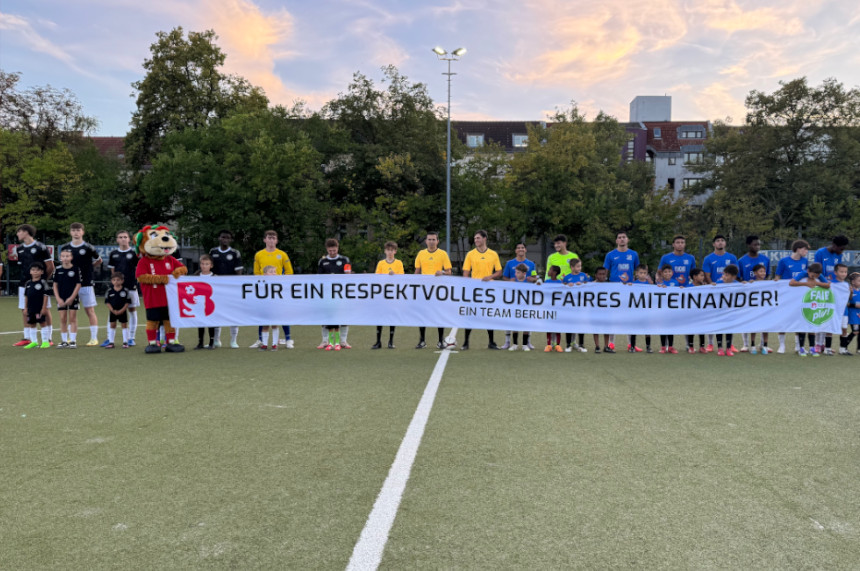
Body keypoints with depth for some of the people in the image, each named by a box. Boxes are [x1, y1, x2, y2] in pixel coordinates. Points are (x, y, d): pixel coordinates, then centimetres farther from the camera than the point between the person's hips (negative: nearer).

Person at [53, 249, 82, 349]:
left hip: (72, 298, -3)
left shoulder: (75, 269, -4)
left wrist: (72, 297, -11)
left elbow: (78, 284, -5)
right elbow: (55, 285, 6)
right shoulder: (58, 270, 3)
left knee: (72, 318, 0)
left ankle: (73, 341, 4)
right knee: (62, 319, 6)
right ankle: (64, 341, 13)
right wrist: (58, 298, -4)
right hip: (61, 299, 3)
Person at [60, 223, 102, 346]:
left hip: (86, 284, -3)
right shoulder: (65, 248, 6)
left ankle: (94, 338, 2)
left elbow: (99, 260, 11)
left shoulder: (88, 248, -3)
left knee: (90, 310, -2)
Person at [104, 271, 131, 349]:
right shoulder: (109, 291, -1)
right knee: (112, 325, 7)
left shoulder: (125, 291, -6)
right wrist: (113, 310, -11)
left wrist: (122, 310, -15)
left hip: (122, 311, -2)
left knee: (124, 325, 3)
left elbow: (127, 302, -5)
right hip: (113, 312, 2)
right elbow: (107, 302, 1)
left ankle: (125, 342, 9)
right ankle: (111, 342, 15)